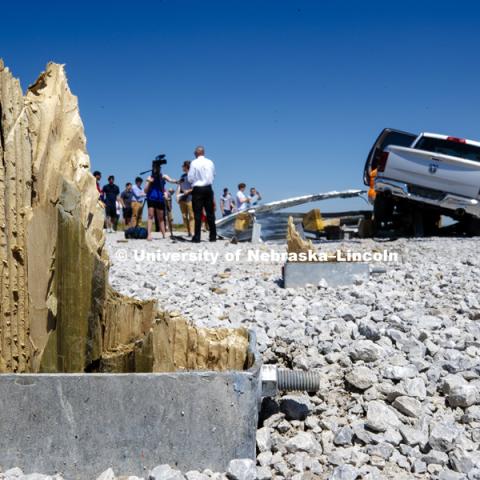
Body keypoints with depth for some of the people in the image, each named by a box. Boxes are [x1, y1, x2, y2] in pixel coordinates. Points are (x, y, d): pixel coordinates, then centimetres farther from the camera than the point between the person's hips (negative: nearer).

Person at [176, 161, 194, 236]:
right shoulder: (183, 175, 19)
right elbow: (179, 185, 18)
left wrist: (189, 191, -16)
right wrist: (177, 195, 6)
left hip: (190, 198, -7)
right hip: (182, 198, 7)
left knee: (191, 216, -9)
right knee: (184, 216, 6)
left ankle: (192, 232, -12)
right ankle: (188, 232, 9)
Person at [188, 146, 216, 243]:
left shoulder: (194, 163, -9)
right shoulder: (210, 162, 4)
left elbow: (190, 179, -7)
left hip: (197, 188, -4)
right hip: (208, 188, 4)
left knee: (198, 213, -2)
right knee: (210, 213, 9)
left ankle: (197, 237, -3)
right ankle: (213, 236, 12)